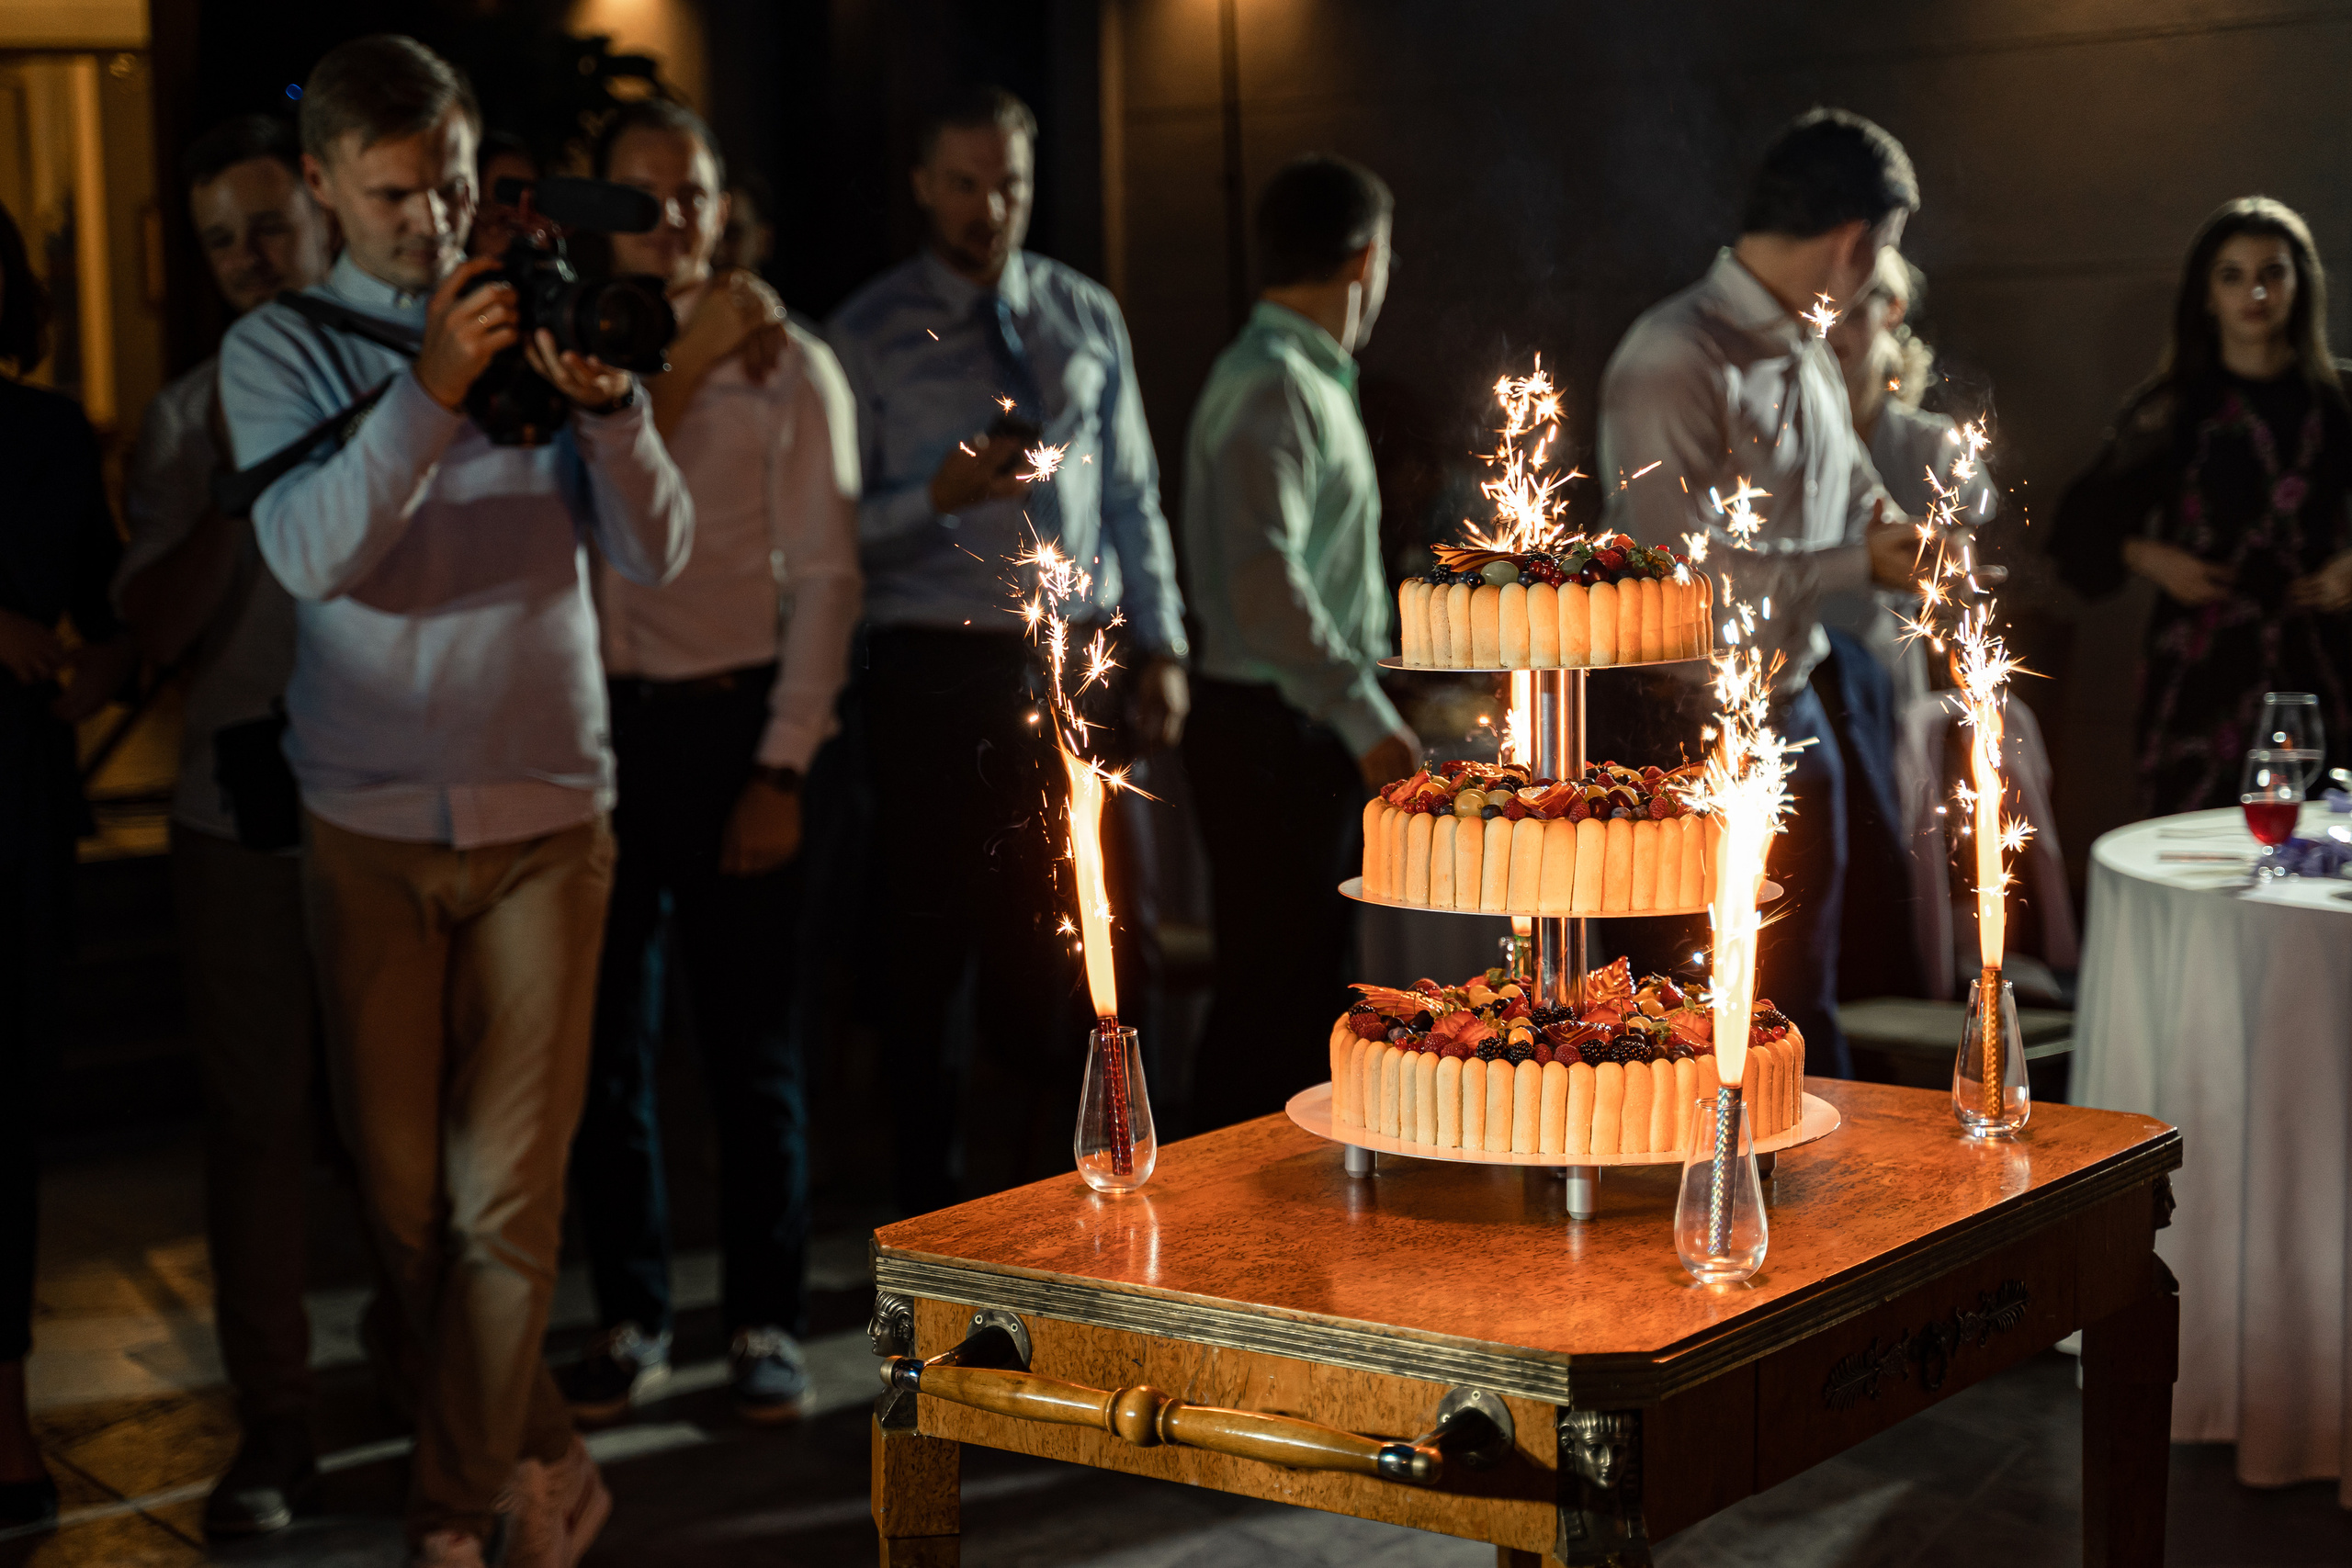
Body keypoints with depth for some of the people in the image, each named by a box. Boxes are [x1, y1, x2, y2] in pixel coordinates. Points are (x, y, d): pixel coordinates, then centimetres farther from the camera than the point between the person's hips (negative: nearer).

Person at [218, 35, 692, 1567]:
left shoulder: (550, 319, 4)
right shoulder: (280, 349, 2)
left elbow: (658, 550, -5)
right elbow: (314, 554, -15)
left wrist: (605, 396, -23)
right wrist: (433, 383, -26)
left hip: (543, 821, 0)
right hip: (368, 828, 1)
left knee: (505, 1203, -3)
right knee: (405, 1199, 6)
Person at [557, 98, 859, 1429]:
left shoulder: (789, 368, 0)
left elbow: (825, 579, -3)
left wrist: (783, 769, -9)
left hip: (734, 724, -2)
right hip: (599, 723, 3)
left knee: (751, 1041, 5)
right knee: (605, 1042, 8)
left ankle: (768, 1321, 18)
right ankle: (633, 1318, 22)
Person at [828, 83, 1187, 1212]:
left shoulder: (1087, 316, 12)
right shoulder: (869, 335, 1)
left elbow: (1132, 495, 15)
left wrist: (1162, 644, 7)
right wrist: (938, 496, -19)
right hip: (938, 673, -3)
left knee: (1112, 939, 2)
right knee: (934, 948, 3)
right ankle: (931, 1202, 15)